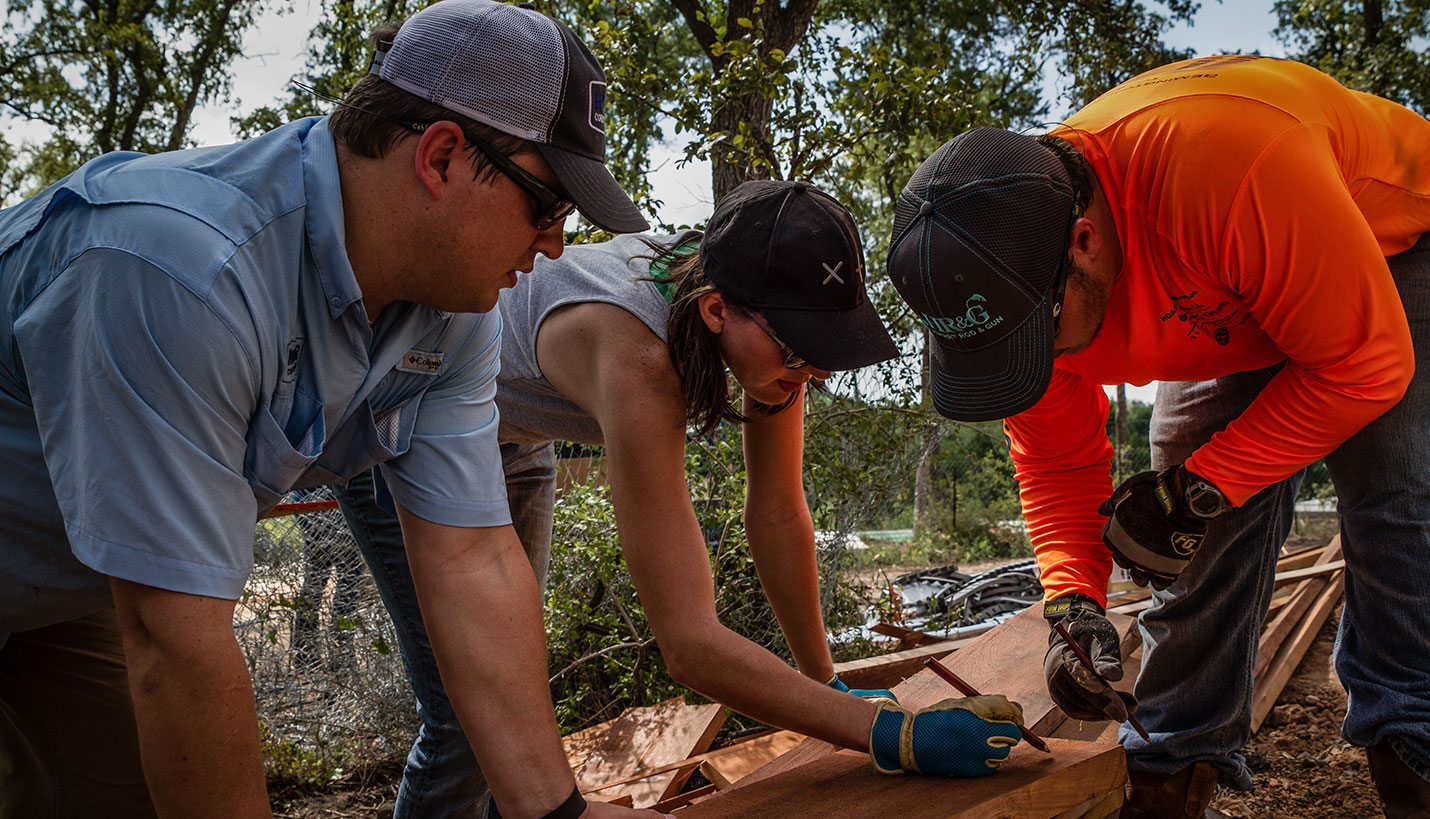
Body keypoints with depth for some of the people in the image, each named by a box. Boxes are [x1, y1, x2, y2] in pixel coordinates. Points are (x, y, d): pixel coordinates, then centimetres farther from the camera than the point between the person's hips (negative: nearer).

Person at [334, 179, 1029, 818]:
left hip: (510, 443, 7)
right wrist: (893, 735, -46)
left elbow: (778, 516, -12)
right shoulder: (636, 361, -46)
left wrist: (824, 681, -7)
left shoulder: (766, 317, -24)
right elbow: (689, 645, -47)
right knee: (469, 717, -8)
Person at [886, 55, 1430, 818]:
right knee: (1203, 528, -7)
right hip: (1230, 308, 4)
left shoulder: (1231, 163, -47)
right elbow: (1056, 461, -12)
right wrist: (1074, 598, -26)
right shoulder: (1010, 275, -25)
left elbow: (1366, 363, -33)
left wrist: (1201, 489, -33)